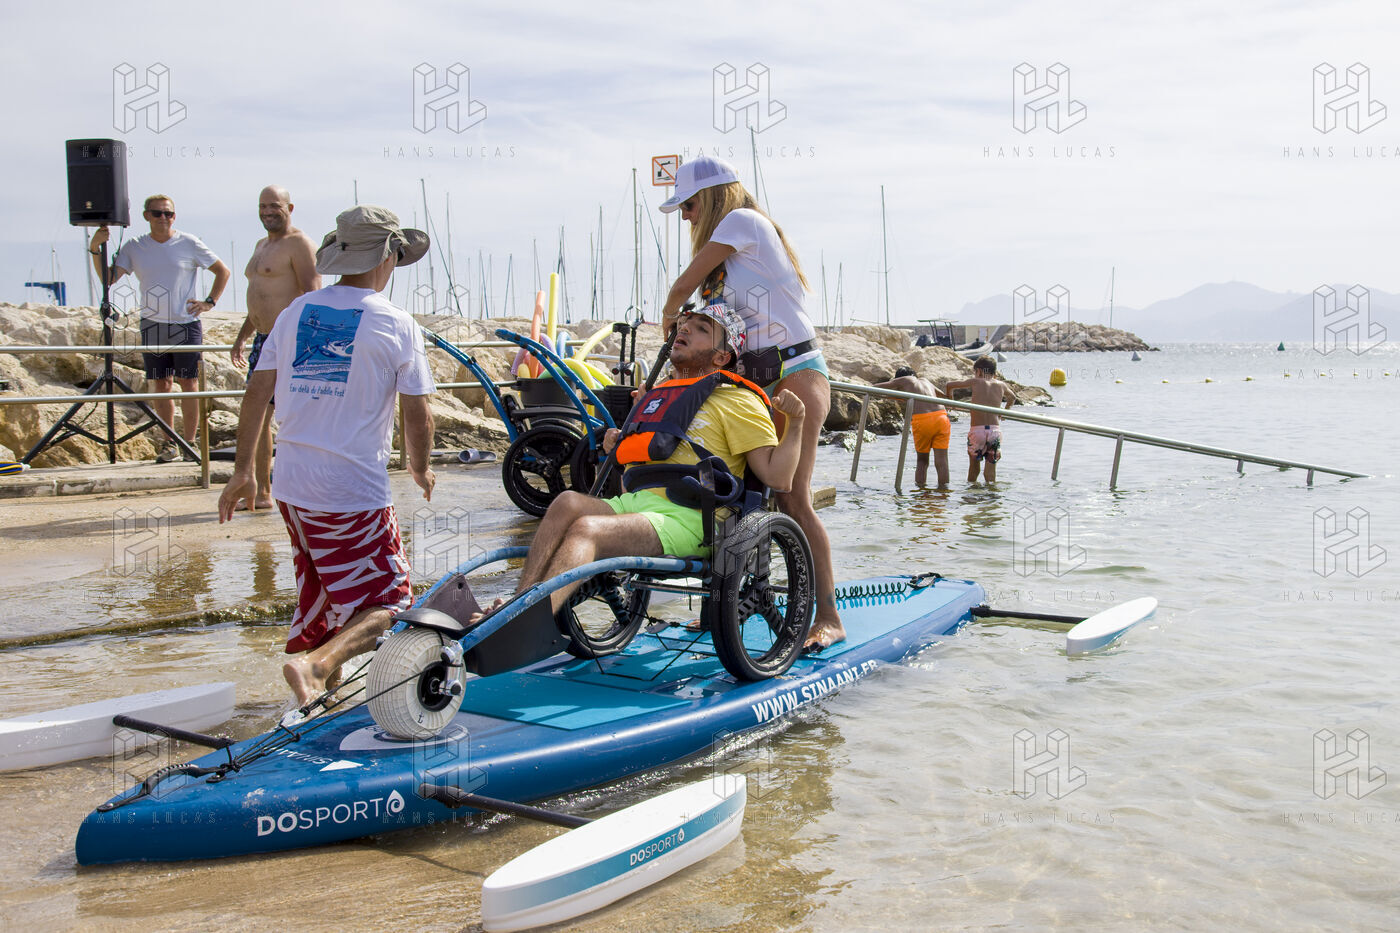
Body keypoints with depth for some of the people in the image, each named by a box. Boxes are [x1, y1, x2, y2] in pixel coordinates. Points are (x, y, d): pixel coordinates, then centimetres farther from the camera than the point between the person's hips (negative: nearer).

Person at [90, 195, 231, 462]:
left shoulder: (188, 244, 0)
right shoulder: (134, 247, 7)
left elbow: (222, 271, 8)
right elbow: (109, 278, 0)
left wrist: (209, 302, -1)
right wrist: (95, 250, -13)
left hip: (186, 324, -3)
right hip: (152, 326, 3)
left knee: (187, 383, -2)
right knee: (160, 385, 4)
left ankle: (190, 443, 5)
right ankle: (169, 444, 13)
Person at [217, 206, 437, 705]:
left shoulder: (295, 311, 7)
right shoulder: (397, 324, -7)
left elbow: (256, 393, 7)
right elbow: (417, 414, -3)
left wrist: (242, 471, 14)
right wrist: (420, 468, 15)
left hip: (291, 485, 6)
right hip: (355, 491, -6)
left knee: (320, 584, 27)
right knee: (386, 605, 1)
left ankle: (322, 679, 37)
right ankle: (315, 663, -20)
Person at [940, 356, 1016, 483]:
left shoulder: (975, 382, 4)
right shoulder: (1001, 385, 12)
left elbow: (948, 385, 10)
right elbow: (1012, 398, 34)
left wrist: (949, 401, 27)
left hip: (976, 430, -2)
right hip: (995, 430, 2)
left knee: (974, 465, 16)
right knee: (990, 468, 8)